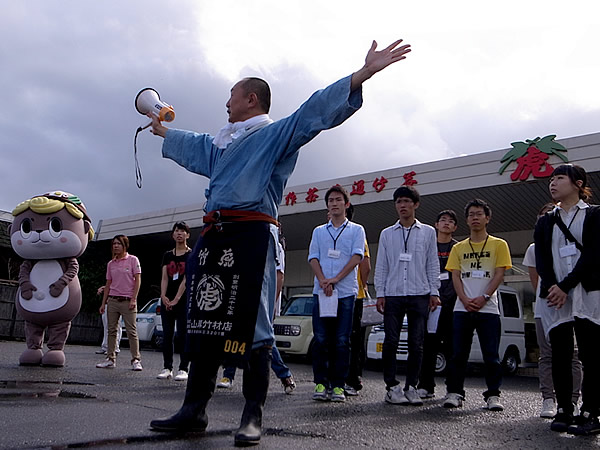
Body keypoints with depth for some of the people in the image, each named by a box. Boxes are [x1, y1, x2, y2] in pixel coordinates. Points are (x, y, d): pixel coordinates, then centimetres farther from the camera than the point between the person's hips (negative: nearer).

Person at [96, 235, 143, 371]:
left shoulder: (133, 260, -1)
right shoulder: (111, 264, 12)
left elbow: (137, 280, -5)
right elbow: (108, 284, 15)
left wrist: (133, 299, -11)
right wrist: (103, 303, 11)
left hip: (127, 301, -5)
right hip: (112, 300, 5)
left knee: (131, 331, -3)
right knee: (112, 330, 6)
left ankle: (136, 360, 1)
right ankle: (111, 359, 13)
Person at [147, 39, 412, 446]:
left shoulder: (276, 132, 3)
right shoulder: (220, 142, 27)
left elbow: (316, 111, -10)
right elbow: (192, 146, 47)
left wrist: (362, 75, -21)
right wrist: (163, 130, 64)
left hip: (252, 233, -8)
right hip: (214, 234, 8)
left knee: (252, 326, -6)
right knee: (204, 321, 8)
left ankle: (253, 416, 3)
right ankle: (194, 409, 18)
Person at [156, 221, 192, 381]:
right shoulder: (168, 255, 14)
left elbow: (186, 278, -9)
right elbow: (164, 278, 7)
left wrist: (176, 299, -16)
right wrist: (163, 295, -10)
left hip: (184, 300, -4)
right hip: (167, 300, 4)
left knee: (183, 335, -4)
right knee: (167, 335, 5)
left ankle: (183, 369, -1)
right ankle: (167, 368, 11)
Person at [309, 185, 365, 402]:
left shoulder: (356, 230, 10)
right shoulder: (319, 231, 18)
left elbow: (357, 257, -3)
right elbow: (313, 258, 8)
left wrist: (336, 279, -14)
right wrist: (323, 281, -11)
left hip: (346, 292, -2)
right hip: (321, 292, 2)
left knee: (342, 341, -1)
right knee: (320, 339, -1)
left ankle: (338, 386, 5)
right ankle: (321, 384, 6)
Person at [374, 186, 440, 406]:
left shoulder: (427, 232, 10)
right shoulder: (387, 234, 12)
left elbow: (433, 264, 9)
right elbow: (381, 266, 10)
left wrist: (434, 292, 1)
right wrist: (380, 294, 2)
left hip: (419, 295, 0)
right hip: (393, 294, 1)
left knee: (416, 344, 1)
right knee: (391, 342, -3)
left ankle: (411, 386, 11)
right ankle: (392, 387, 6)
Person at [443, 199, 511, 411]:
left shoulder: (498, 245, 7)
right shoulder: (458, 248, 14)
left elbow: (499, 274, -1)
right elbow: (455, 276, 7)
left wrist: (483, 298, -13)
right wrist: (465, 300, -9)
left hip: (488, 309, -2)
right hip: (462, 309, 2)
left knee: (491, 354, 0)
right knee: (459, 353, 2)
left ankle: (493, 395, 8)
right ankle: (454, 392, 9)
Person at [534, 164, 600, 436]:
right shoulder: (544, 222, 18)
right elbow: (541, 259, 7)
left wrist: (565, 286, -13)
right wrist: (552, 287, -10)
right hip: (554, 296, 4)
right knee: (560, 356, 3)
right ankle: (563, 411, 10)